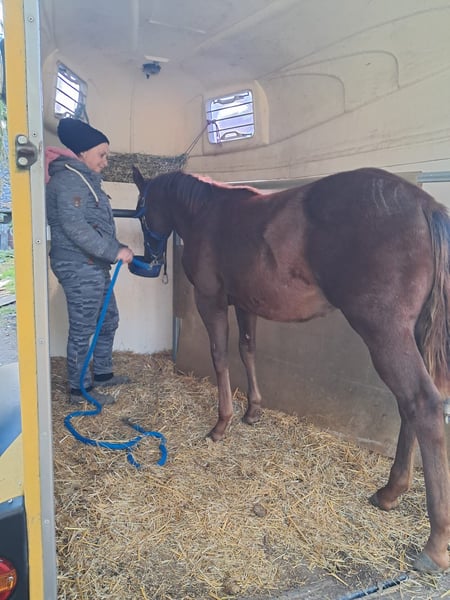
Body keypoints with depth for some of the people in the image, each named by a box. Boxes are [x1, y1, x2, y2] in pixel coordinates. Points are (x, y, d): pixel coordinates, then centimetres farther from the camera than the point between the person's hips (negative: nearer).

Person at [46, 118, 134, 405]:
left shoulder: (83, 178, 17)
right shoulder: (70, 178, -15)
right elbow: (74, 226, -26)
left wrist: (115, 250, 12)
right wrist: (115, 250, -23)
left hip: (94, 265, 11)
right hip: (80, 267, -11)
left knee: (109, 320, 19)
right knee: (83, 329, 0)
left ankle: (102, 373, 34)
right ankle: (80, 389, 14)